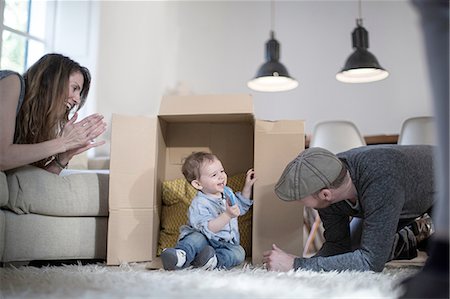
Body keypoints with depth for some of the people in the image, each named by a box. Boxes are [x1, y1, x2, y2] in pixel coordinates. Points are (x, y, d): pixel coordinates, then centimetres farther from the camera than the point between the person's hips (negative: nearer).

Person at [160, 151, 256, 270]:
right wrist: (228, 215, -40)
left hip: (226, 244, 6)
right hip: (205, 242, -5)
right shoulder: (199, 204, -19)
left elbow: (241, 207, 26)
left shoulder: (227, 192, 6)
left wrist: (247, 186, 16)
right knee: (197, 238, -36)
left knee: (239, 252, -23)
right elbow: (208, 229, -31)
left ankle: (214, 260, -40)